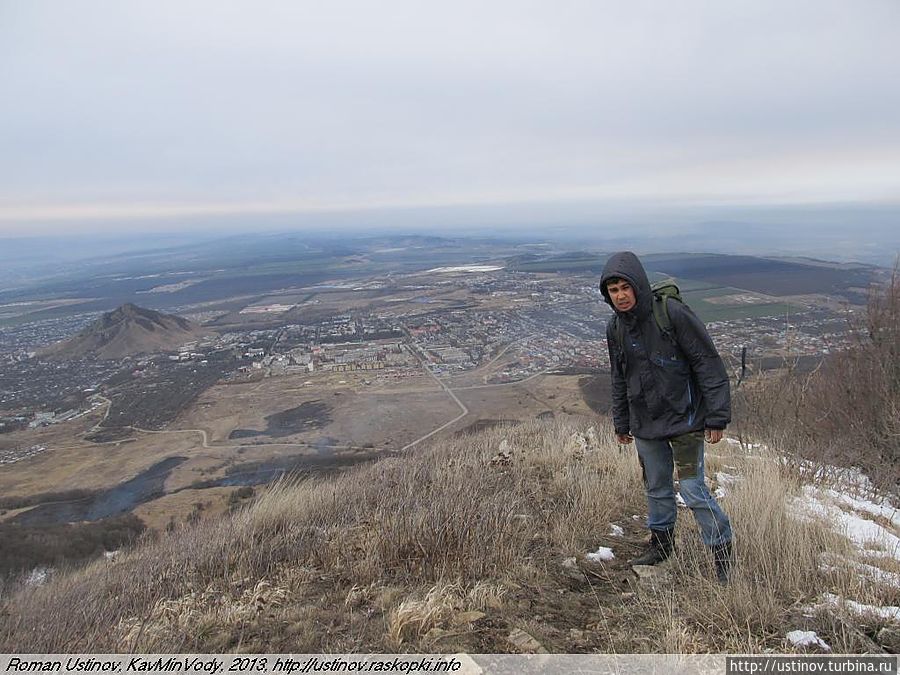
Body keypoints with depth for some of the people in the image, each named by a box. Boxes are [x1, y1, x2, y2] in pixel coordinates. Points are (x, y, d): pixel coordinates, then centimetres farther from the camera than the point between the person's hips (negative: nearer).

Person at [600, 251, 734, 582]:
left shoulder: (673, 314, -18)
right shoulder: (615, 328, 2)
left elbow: (709, 365, -15)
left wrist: (716, 417, -15)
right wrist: (621, 424, 18)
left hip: (683, 419, -6)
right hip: (645, 425, 6)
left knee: (692, 488, -6)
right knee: (656, 486, 17)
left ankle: (723, 551, 12)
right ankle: (661, 542, 36)